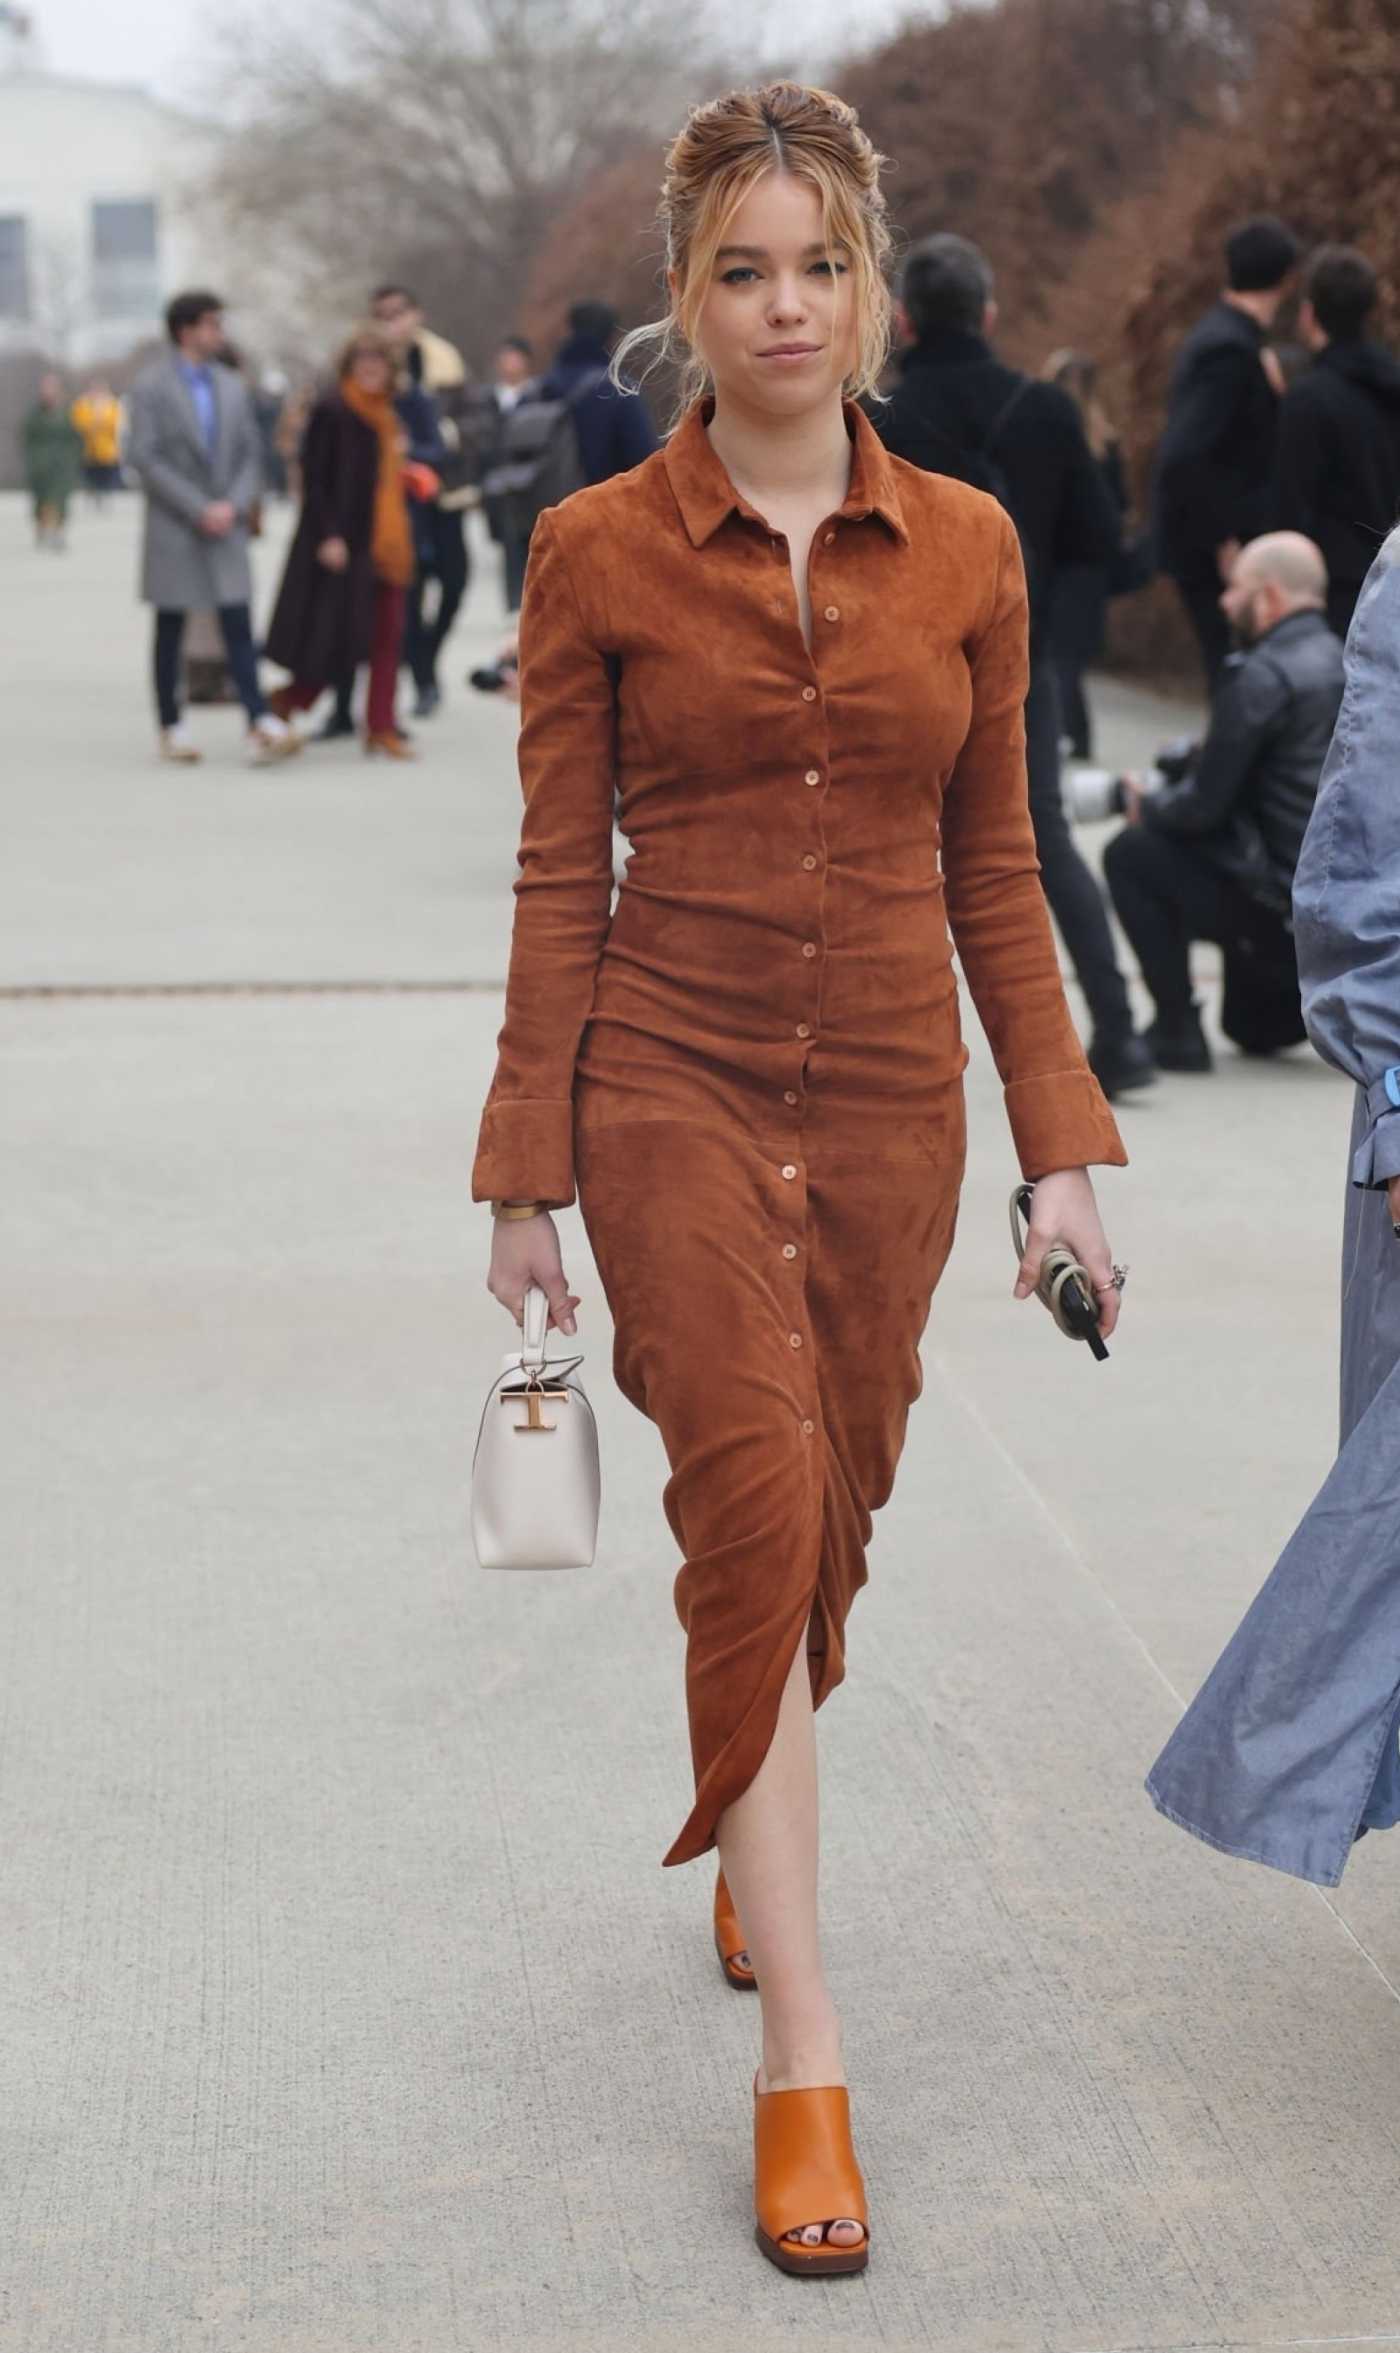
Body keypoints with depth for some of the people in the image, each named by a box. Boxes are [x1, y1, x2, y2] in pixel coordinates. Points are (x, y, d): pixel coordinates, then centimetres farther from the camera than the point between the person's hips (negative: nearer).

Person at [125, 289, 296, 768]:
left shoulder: (232, 387, 11)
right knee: (171, 632, 5)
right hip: (173, 528, -3)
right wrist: (199, 510, -15)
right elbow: (145, 459, -11)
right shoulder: (152, 387, -5)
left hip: (225, 526, 3)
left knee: (238, 627, -7)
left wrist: (234, 505, -7)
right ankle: (171, 728, 14)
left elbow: (249, 454, 11)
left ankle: (261, 727, -16)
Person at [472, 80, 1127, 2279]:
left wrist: (1064, 1144, 4)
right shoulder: (598, 551, -2)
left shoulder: (965, 548, 4)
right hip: (673, 1084, -3)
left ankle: (750, 1839, 43)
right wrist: (527, 1169, -2)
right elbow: (561, 876, 0)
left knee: (828, 1517, 12)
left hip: (888, 1100, 3)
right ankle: (803, 2050, -13)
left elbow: (992, 871, 8)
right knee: (757, 1499, -17)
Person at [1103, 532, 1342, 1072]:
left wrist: (1145, 805, 7)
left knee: (1131, 854, 5)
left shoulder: (1262, 677, -16)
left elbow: (1204, 805, -14)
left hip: (1285, 913, -9)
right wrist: (1169, 796, 19)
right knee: (1253, 1032, 31)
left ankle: (1176, 1030, 3)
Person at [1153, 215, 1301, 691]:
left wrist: (1272, 391, 8)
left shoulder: (1219, 336, 12)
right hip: (1214, 549, -10)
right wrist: (1224, 541, -21)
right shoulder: (1231, 350, -18)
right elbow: (1182, 457, -26)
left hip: (1222, 542, 10)